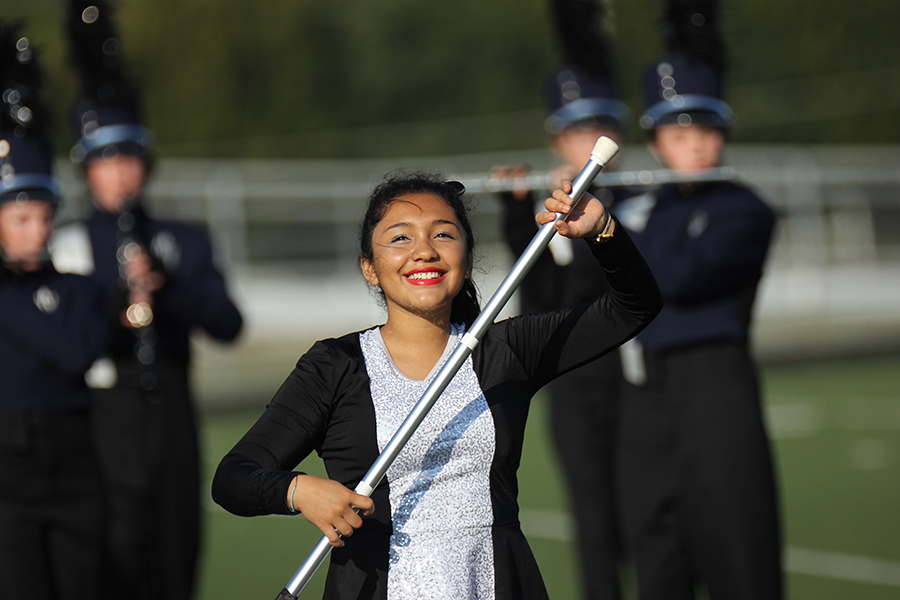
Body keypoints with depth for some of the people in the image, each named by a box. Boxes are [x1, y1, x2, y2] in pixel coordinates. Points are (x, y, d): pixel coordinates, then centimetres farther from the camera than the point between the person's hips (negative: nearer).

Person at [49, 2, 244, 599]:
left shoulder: (184, 243, 14)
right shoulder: (66, 246, 7)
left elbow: (228, 324, 2)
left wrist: (166, 286, -13)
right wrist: (111, 313, -17)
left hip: (170, 414, 3)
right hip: (100, 412, -3)